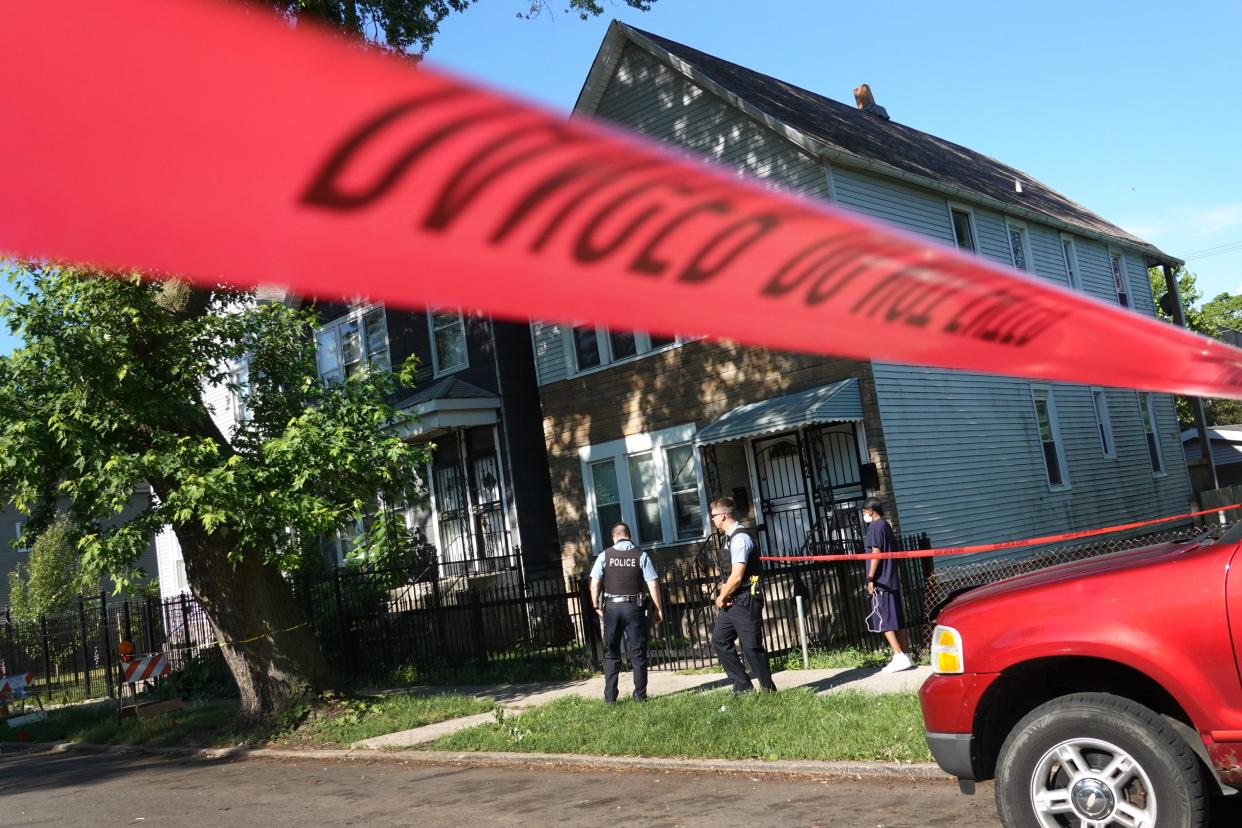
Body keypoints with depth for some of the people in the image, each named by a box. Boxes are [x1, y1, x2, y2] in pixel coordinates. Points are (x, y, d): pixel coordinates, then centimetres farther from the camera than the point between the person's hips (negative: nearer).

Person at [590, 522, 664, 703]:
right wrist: (659, 609, 2)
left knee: (611, 654, 9)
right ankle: (640, 695, 7)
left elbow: (594, 584, -3)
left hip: (611, 607, 1)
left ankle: (610, 697, 9)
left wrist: (597, 606, 9)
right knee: (638, 653, 6)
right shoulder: (640, 555, 1)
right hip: (634, 607, -1)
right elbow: (653, 584, -4)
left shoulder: (605, 555, 2)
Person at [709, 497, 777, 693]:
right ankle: (742, 686, 16)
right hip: (732, 602, 10)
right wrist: (723, 594, 3)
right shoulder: (729, 538, 12)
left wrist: (722, 598, -10)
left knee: (752, 647, -3)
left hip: (745, 601, -10)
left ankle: (768, 689, 11)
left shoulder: (740, 538, -18)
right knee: (720, 640, 10)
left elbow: (737, 576, -22)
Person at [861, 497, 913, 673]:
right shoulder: (886, 526, 19)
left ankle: (899, 657, -14)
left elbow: (876, 553, -16)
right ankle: (906, 656, 8)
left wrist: (870, 578, -16)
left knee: (884, 620, -9)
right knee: (897, 620, 9)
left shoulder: (875, 526, -9)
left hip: (880, 581, -9)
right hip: (893, 580, 9)